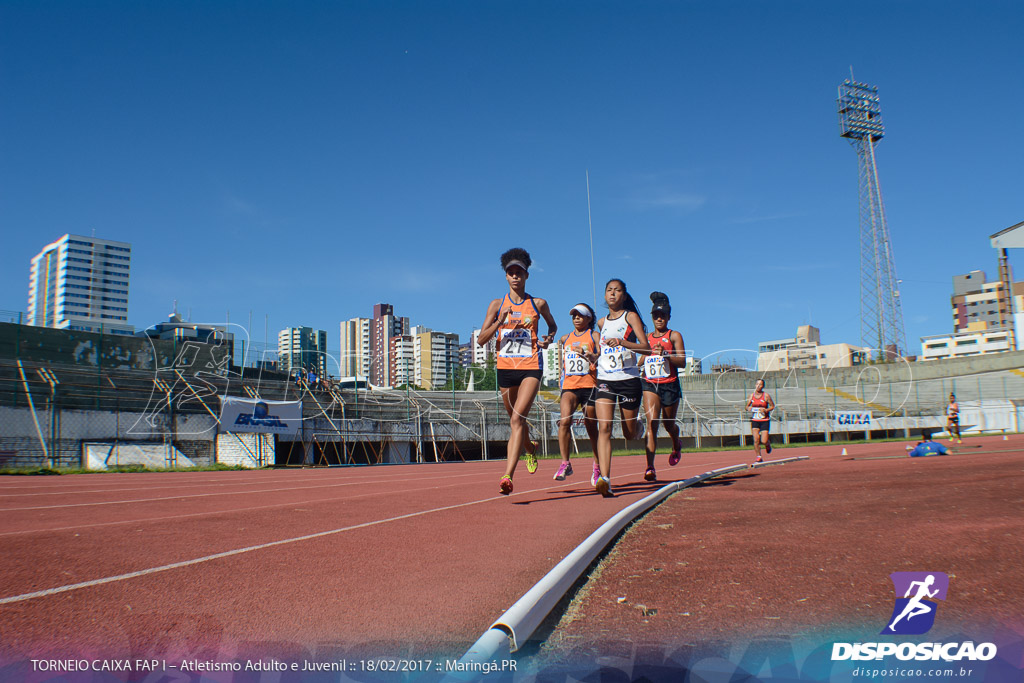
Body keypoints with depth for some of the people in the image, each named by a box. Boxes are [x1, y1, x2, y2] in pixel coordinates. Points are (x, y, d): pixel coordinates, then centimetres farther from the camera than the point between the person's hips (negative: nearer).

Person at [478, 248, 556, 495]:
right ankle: (530, 449, 49)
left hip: (530, 367, -3)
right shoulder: (497, 305, 6)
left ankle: (507, 476, -24)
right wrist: (500, 321, -14)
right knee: (516, 420, 16)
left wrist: (548, 338, 3)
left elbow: (552, 325, 25)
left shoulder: (538, 304, 6)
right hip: (505, 368, 3)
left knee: (517, 419, -18)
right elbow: (481, 340, 1)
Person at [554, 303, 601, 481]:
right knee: (564, 421, -20)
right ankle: (565, 463, -17)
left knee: (592, 428, 5)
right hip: (569, 386, 2)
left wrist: (587, 355, -22)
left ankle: (598, 463, 24)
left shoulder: (595, 336, 5)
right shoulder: (564, 339, 17)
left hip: (589, 386, -2)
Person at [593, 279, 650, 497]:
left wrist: (623, 342, -25)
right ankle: (604, 478, -23)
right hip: (605, 380, 3)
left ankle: (639, 426, 46)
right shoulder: (601, 323, 15)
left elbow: (646, 347, -13)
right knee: (604, 427, -16)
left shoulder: (631, 316, 0)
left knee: (629, 433, 8)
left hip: (629, 379, -3)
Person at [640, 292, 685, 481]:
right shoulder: (647, 338, 12)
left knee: (668, 424, 14)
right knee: (652, 422, -17)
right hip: (650, 385, 2)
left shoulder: (674, 336, 0)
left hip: (670, 385, -2)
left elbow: (682, 362, -10)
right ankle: (650, 468, -24)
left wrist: (664, 354, -25)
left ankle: (676, 446, 50)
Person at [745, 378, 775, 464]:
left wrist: (766, 410, -17)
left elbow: (772, 406, 1)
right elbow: (747, 406, 14)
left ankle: (768, 443, 30)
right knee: (756, 440, -9)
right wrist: (749, 408, -9)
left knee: (764, 441, -7)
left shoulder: (766, 395, -5)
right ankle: (758, 457, 6)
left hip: (765, 421, -2)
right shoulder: (751, 395, 4)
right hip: (754, 421, 2)